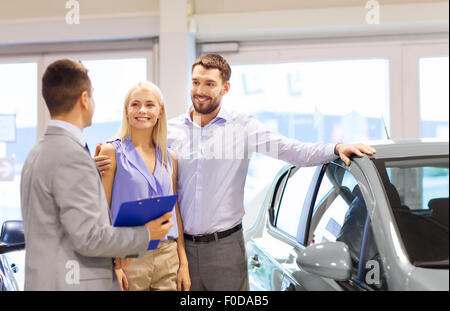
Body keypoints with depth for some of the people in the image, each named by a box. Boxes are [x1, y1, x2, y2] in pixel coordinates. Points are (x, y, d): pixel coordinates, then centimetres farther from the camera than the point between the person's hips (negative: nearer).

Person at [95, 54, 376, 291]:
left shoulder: (243, 127, 2)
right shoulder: (171, 130, 7)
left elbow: (295, 152, -4)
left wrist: (336, 149, -19)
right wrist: (108, 164, -11)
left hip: (225, 246, -2)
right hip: (182, 245, 2)